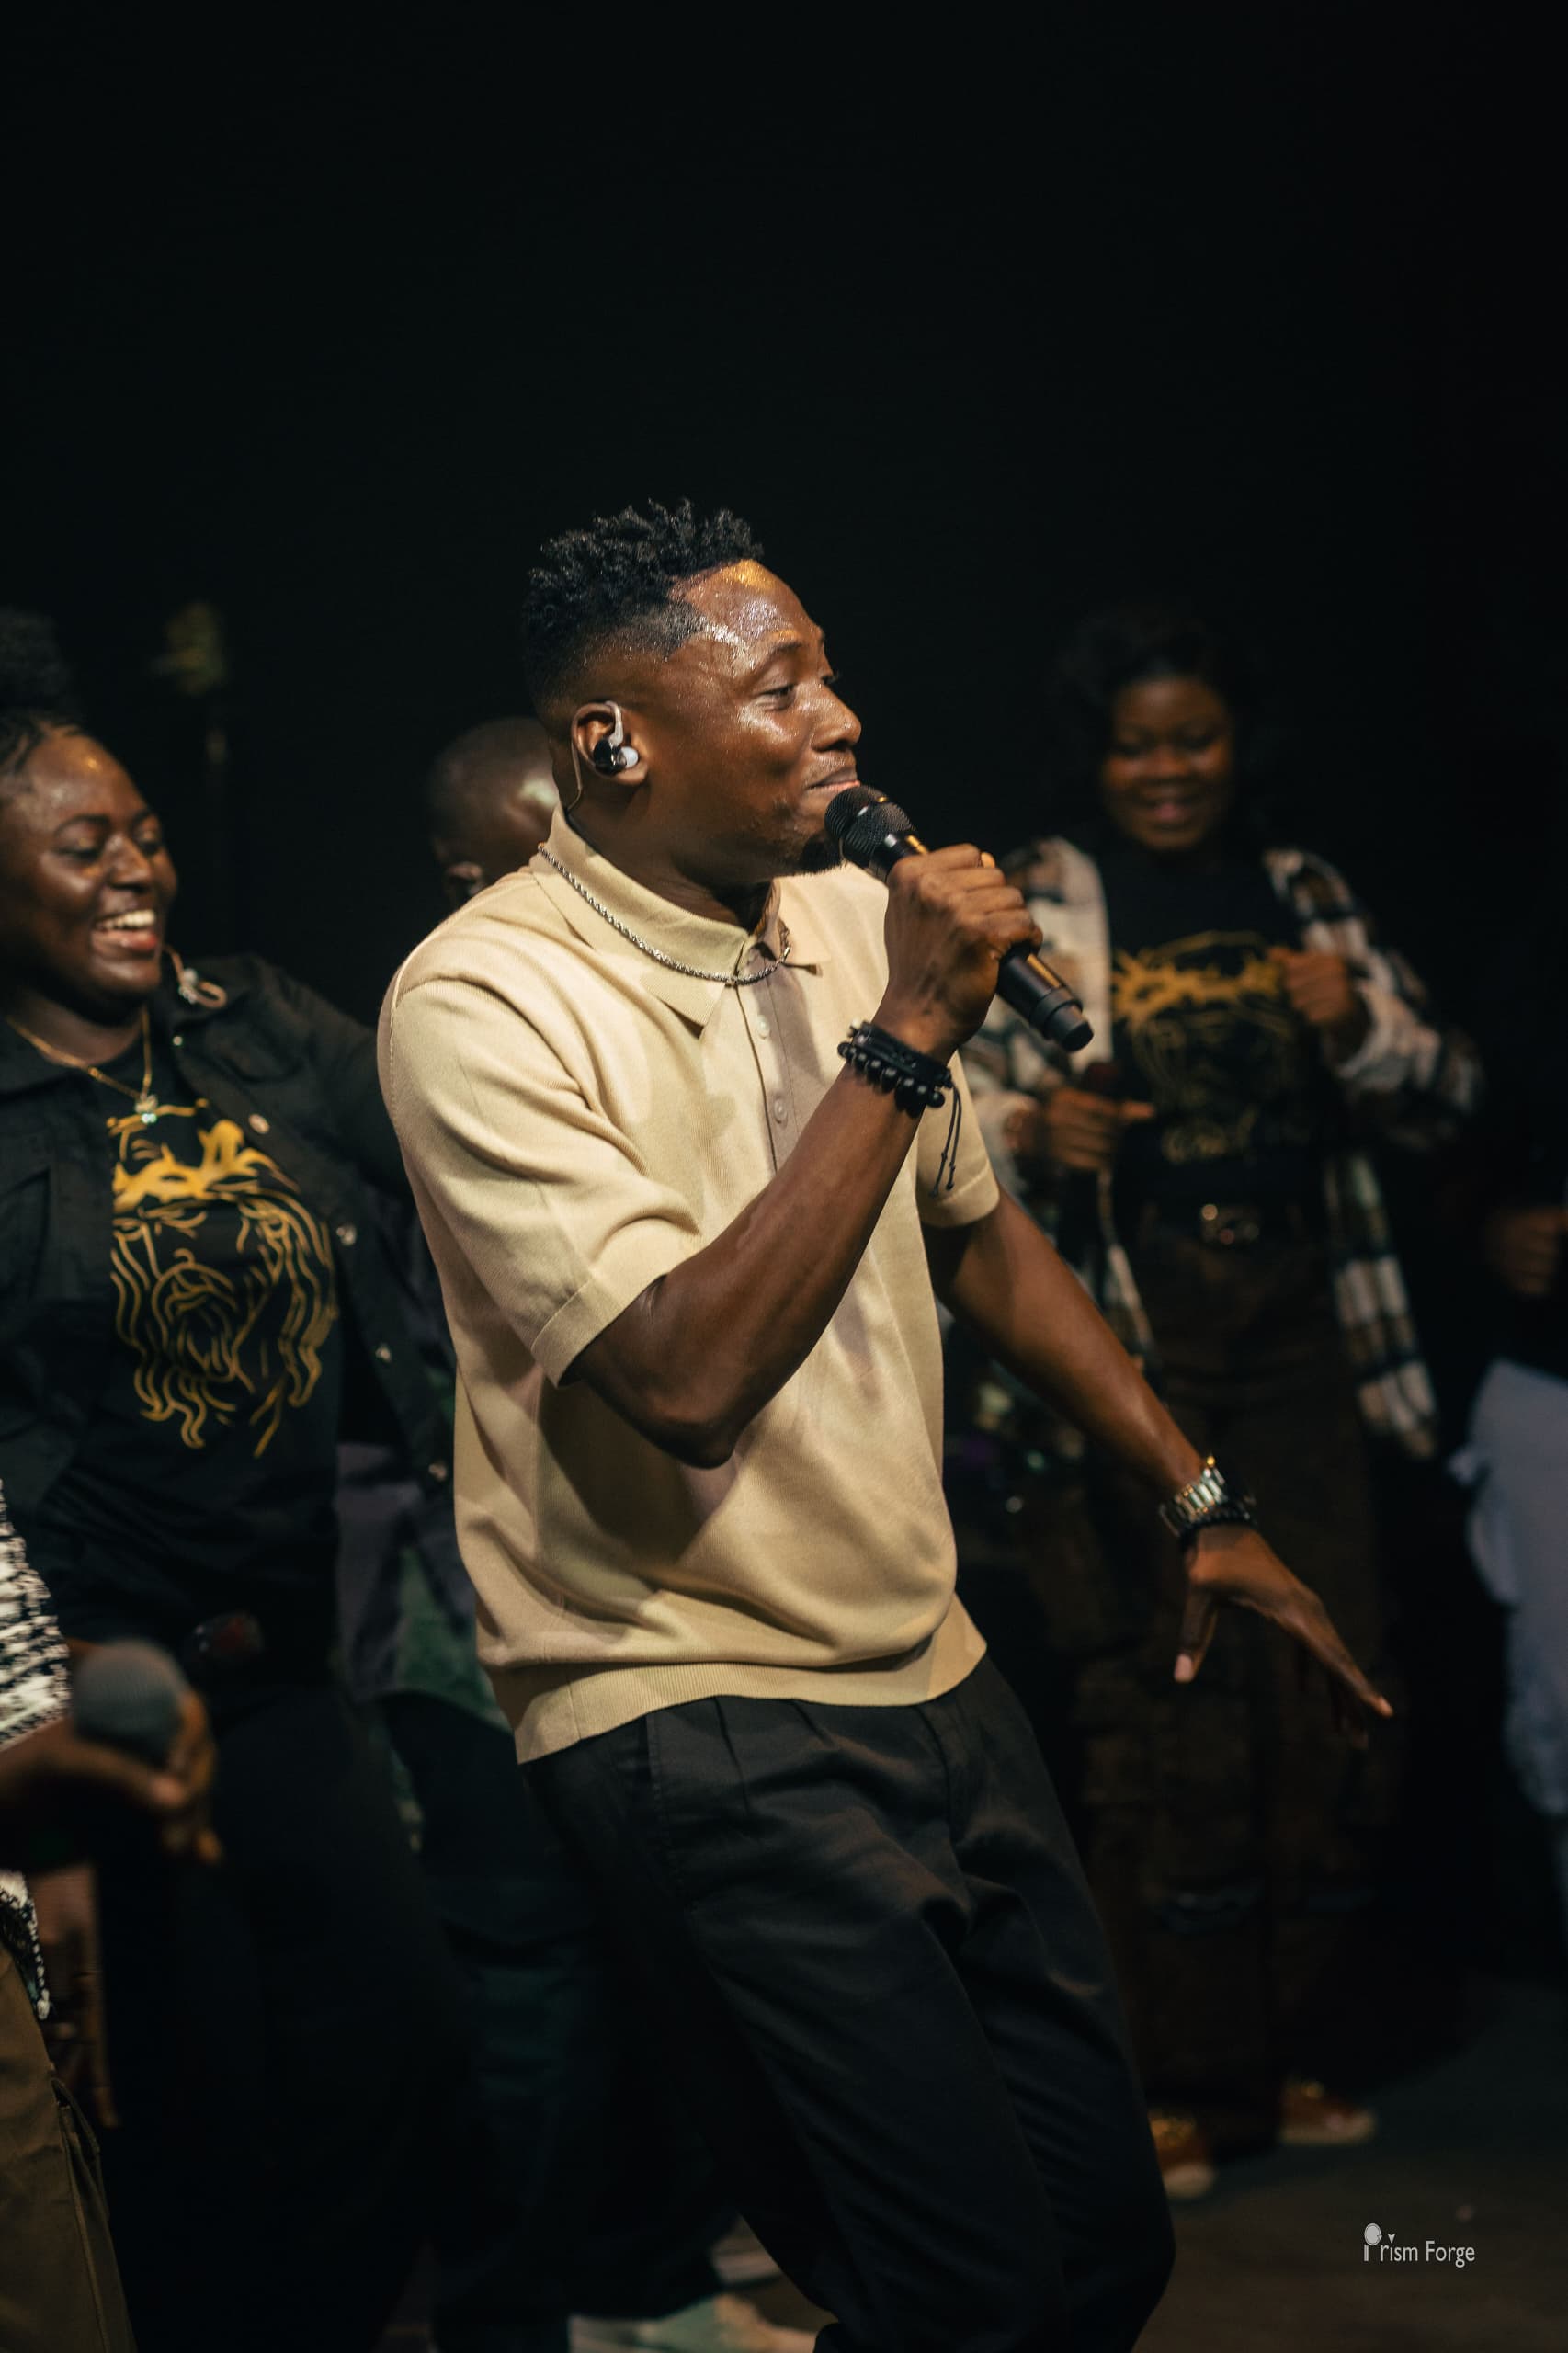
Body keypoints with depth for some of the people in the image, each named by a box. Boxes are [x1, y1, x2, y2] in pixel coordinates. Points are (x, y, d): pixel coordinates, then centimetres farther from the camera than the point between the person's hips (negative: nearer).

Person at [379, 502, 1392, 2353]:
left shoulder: (848, 924, 8)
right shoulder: (482, 1001, -16)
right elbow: (691, 1380, -26)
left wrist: (1203, 1505, 21)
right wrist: (904, 1037, -23)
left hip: (932, 1677, 8)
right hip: (702, 1727, -7)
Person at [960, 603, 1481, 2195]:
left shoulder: (1298, 896, 13)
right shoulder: (1031, 903, 1)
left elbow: (1443, 1094, 14)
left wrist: (1360, 1030, -6)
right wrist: (1034, 1132, -23)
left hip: (1296, 1340, 4)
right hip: (1125, 1344, -4)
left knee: (1334, 1696, 4)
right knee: (1166, 1708, -7)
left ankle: (1297, 2054, 19)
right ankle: (1173, 2081, 5)